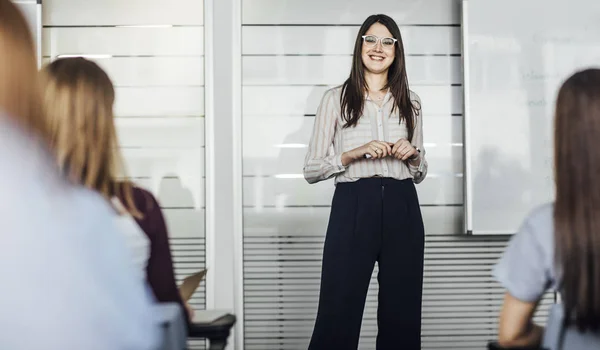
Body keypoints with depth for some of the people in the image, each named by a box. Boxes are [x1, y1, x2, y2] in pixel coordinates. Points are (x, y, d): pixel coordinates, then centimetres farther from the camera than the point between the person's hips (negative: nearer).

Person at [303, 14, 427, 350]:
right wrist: (354, 154, -13)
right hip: (353, 207, -3)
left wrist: (413, 155, -1)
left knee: (402, 317, 4)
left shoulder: (410, 102, 15)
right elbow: (311, 170, 1)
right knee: (338, 314, -5)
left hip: (402, 209, 3)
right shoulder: (336, 98, 5)